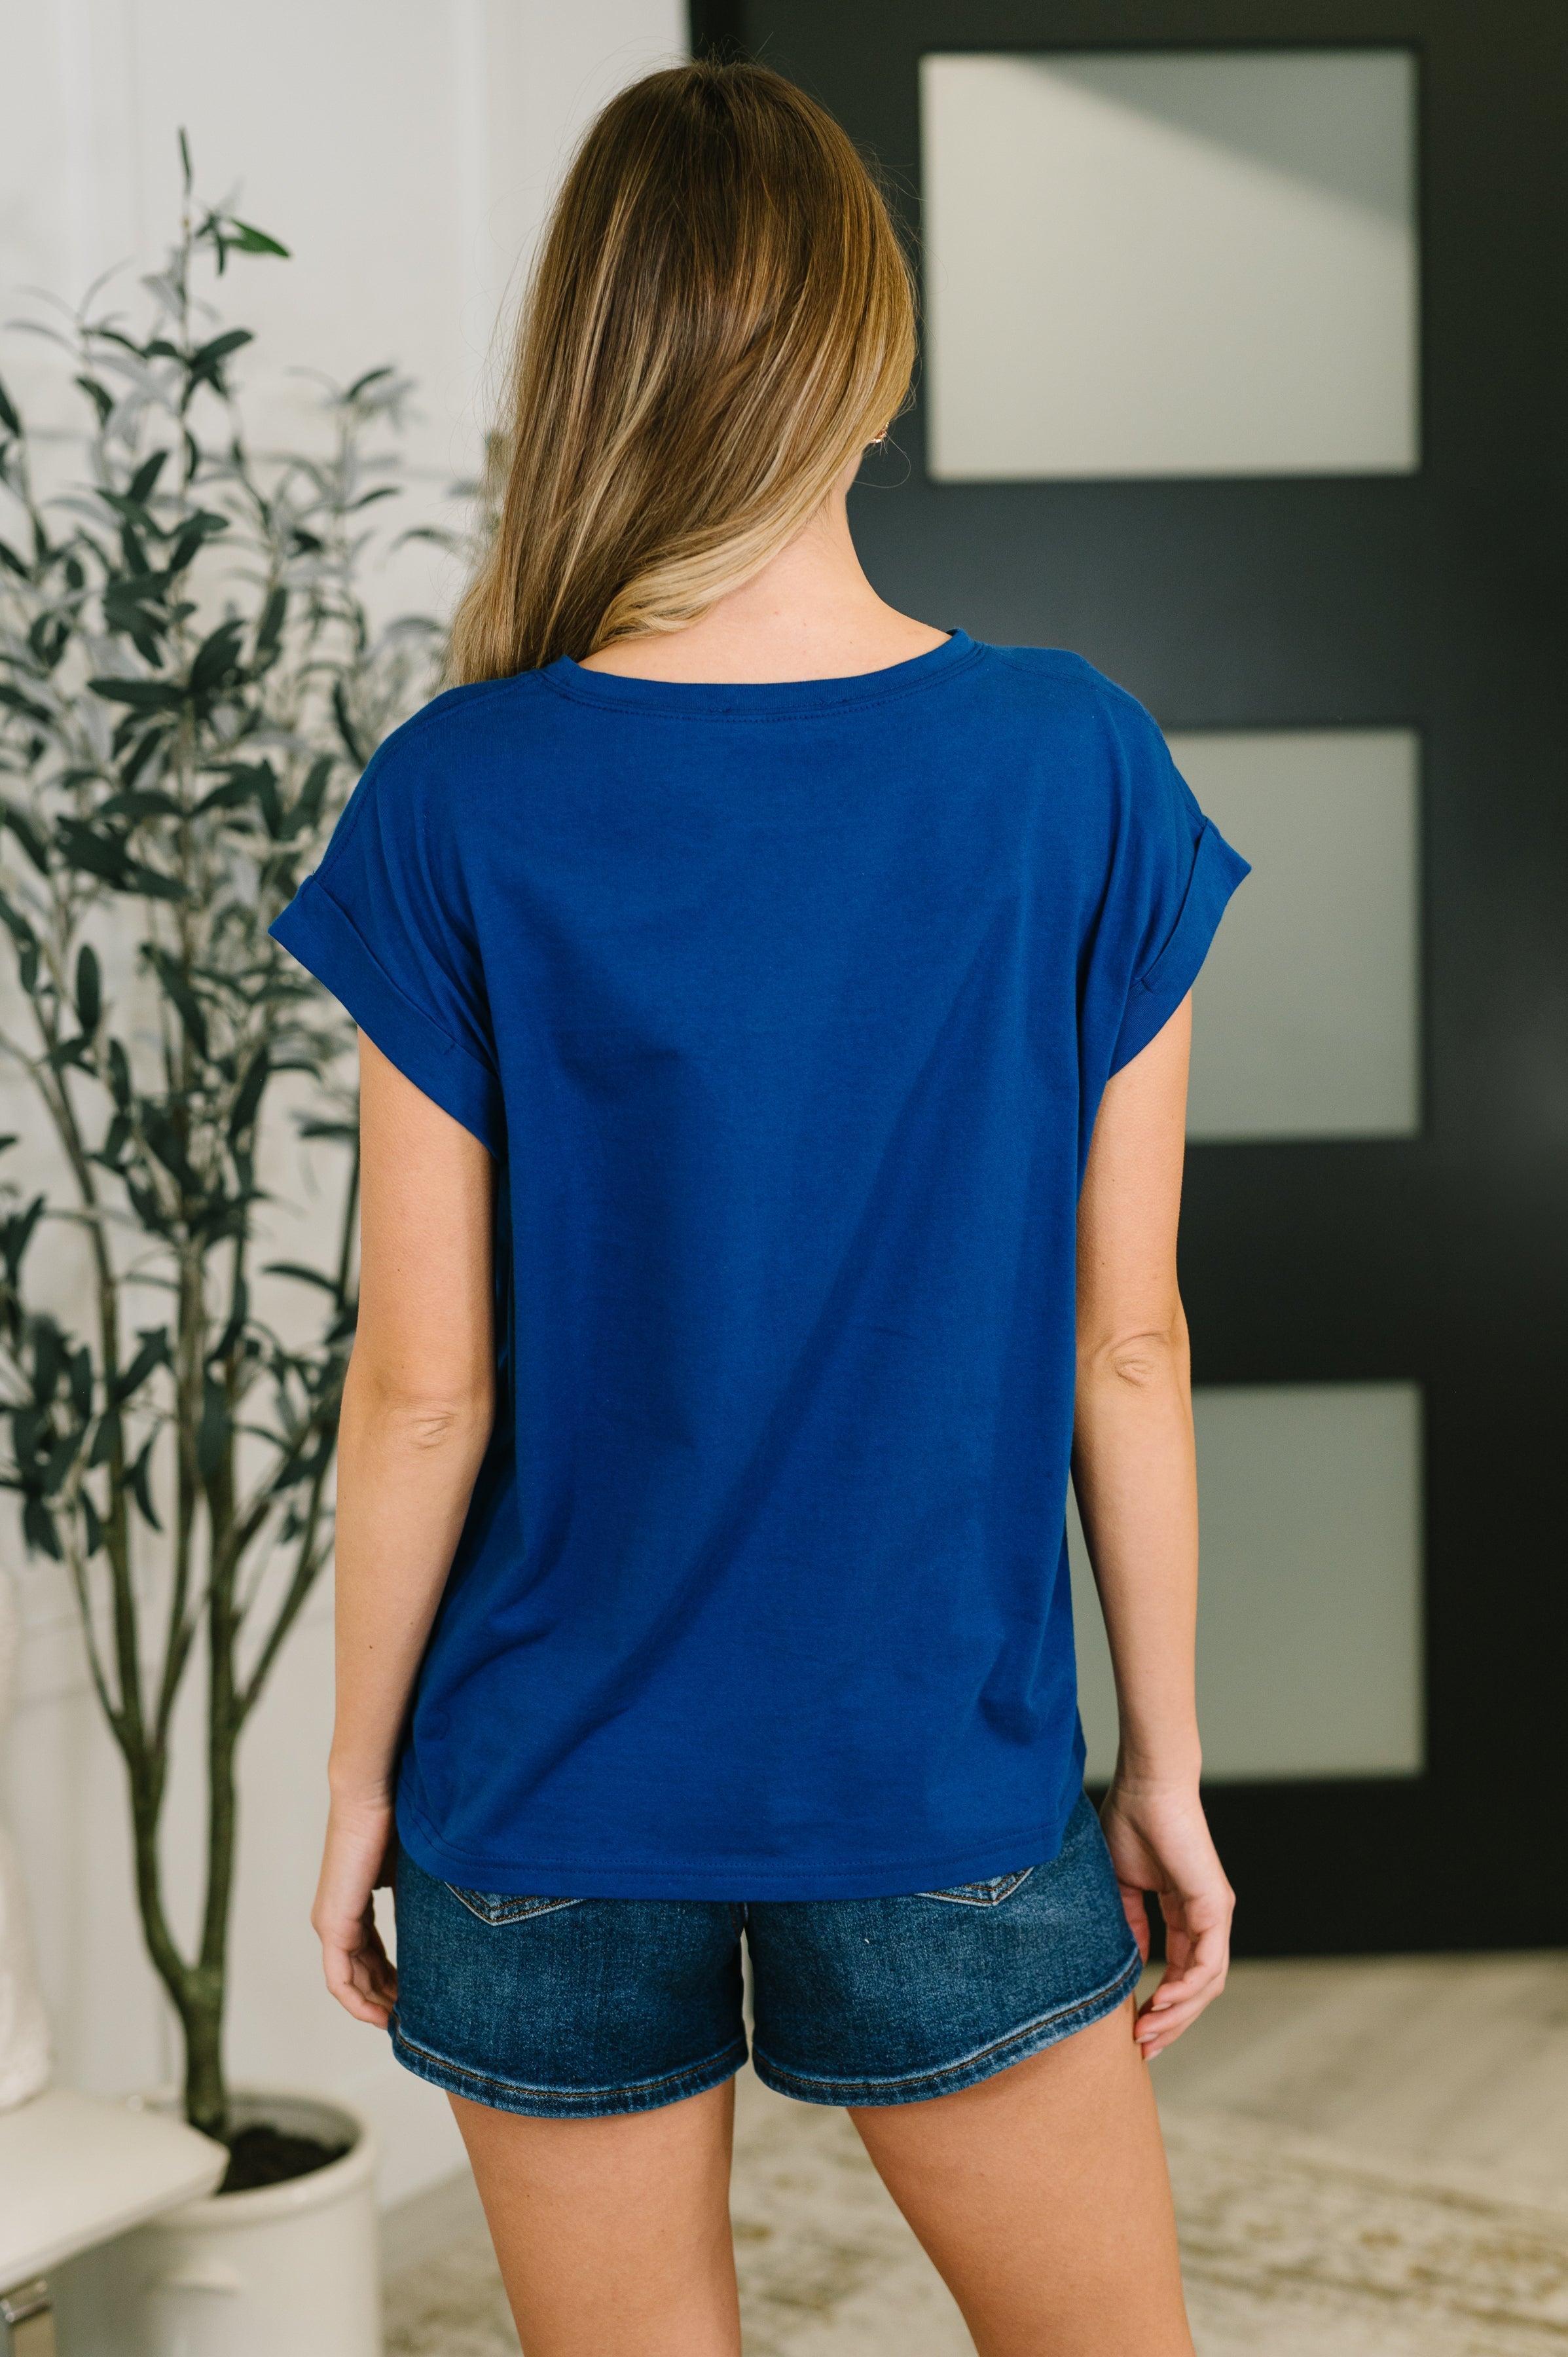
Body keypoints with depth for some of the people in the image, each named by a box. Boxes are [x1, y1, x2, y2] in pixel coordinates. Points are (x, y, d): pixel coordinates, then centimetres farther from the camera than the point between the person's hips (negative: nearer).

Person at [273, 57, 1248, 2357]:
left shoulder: (463, 801, -12)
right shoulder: (1078, 768, -9)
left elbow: (424, 1384, -9)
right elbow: (1129, 1343, -5)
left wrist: (360, 1769, 5)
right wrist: (1167, 1759, 6)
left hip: (553, 1808, 0)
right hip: (945, 1784, 1)